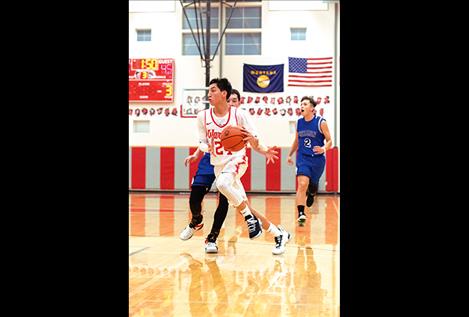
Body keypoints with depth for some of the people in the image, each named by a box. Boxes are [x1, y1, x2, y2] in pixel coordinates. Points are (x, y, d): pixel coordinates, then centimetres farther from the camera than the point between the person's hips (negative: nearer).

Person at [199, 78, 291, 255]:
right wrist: (206, 147, -16)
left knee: (222, 183, -37)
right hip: (218, 165, 4)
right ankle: (278, 234, 17)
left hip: (236, 160, -4)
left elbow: (254, 142, -2)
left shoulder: (238, 115, -7)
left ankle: (250, 218, -19)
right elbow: (202, 142, 7)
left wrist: (264, 151, -24)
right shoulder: (203, 116, 0)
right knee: (242, 206, 2)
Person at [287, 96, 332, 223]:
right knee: (302, 184, -18)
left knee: (313, 184, 14)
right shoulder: (299, 122, 3)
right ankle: (301, 213, -19)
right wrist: (290, 155, 20)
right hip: (303, 158, 1)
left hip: (317, 159, -1)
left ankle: (311, 194, 51)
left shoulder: (320, 122, -9)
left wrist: (323, 149, -27)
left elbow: (329, 141, -7)